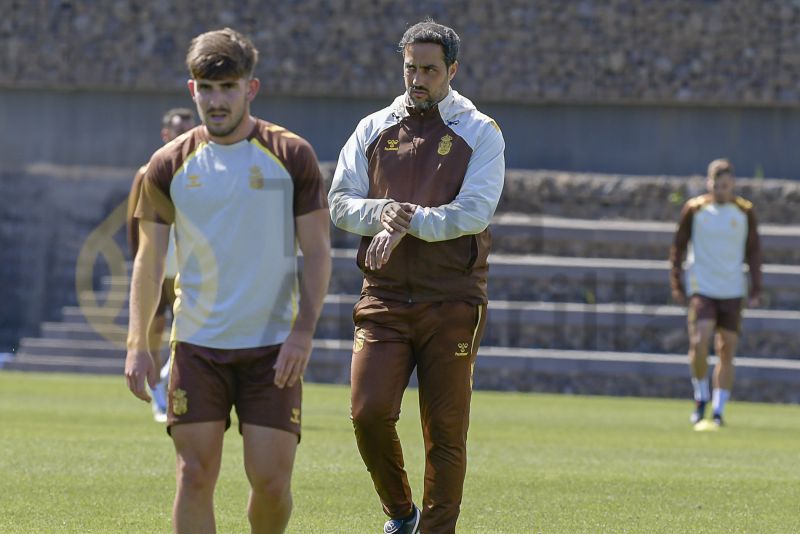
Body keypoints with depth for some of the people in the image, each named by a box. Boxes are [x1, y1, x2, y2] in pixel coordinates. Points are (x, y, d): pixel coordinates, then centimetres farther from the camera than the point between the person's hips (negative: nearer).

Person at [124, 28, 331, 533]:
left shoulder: (292, 155, -2)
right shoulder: (169, 165, 2)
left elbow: (317, 251, 0)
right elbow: (150, 258, 7)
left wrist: (303, 332, -11)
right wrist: (138, 344, -1)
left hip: (273, 348, -1)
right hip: (197, 346, 1)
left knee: (271, 480, -4)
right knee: (196, 476, -4)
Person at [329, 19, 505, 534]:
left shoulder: (480, 133, 3)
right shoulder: (374, 130, 12)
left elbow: (474, 212, -9)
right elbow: (341, 202, 8)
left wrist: (409, 222, -17)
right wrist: (382, 212, -12)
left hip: (452, 302, -2)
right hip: (384, 298, 2)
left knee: (446, 430, -2)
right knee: (370, 413, -10)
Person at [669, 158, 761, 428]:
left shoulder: (745, 212, 3)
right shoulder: (694, 209, -1)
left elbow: (753, 251, 10)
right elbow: (678, 246, 7)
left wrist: (756, 290, 4)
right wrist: (677, 284, 2)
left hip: (732, 291, 2)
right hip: (701, 288, -2)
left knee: (727, 350, 1)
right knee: (699, 341, -18)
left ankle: (718, 411, 10)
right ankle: (701, 397, 2)